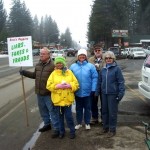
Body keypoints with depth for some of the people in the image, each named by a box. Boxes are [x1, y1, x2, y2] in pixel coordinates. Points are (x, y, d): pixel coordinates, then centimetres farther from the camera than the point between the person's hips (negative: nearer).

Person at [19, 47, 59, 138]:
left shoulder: (52, 66, -17)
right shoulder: (38, 65, 8)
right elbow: (35, 75, 21)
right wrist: (25, 73, 11)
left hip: (49, 93, -8)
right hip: (39, 93, 8)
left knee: (52, 111, 1)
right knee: (43, 110, 20)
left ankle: (56, 128, 11)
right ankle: (47, 124, 38)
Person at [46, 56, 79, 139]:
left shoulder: (69, 72, 3)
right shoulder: (53, 73, 2)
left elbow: (76, 84, 1)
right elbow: (48, 86, -4)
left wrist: (69, 85, -17)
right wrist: (57, 86, -18)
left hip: (68, 99, -1)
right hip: (57, 99, 1)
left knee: (69, 116, 2)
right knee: (60, 116, 12)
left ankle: (72, 131, 20)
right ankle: (61, 131, 29)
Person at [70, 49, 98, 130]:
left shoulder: (91, 66, -7)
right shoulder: (73, 66, -1)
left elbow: (95, 78, -7)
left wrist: (93, 89, -10)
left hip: (87, 92, -2)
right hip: (77, 92, 2)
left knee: (87, 108, 12)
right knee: (78, 108, 15)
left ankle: (87, 123, 27)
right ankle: (79, 123, 30)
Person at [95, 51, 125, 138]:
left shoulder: (116, 68, -7)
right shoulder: (103, 69, 9)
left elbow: (121, 82, -9)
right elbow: (99, 81, 15)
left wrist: (121, 93, -15)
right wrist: (97, 92, 12)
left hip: (113, 94, -5)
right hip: (104, 93, 5)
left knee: (112, 112, 2)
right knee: (104, 111, 14)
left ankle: (112, 129, 14)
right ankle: (106, 127, 29)